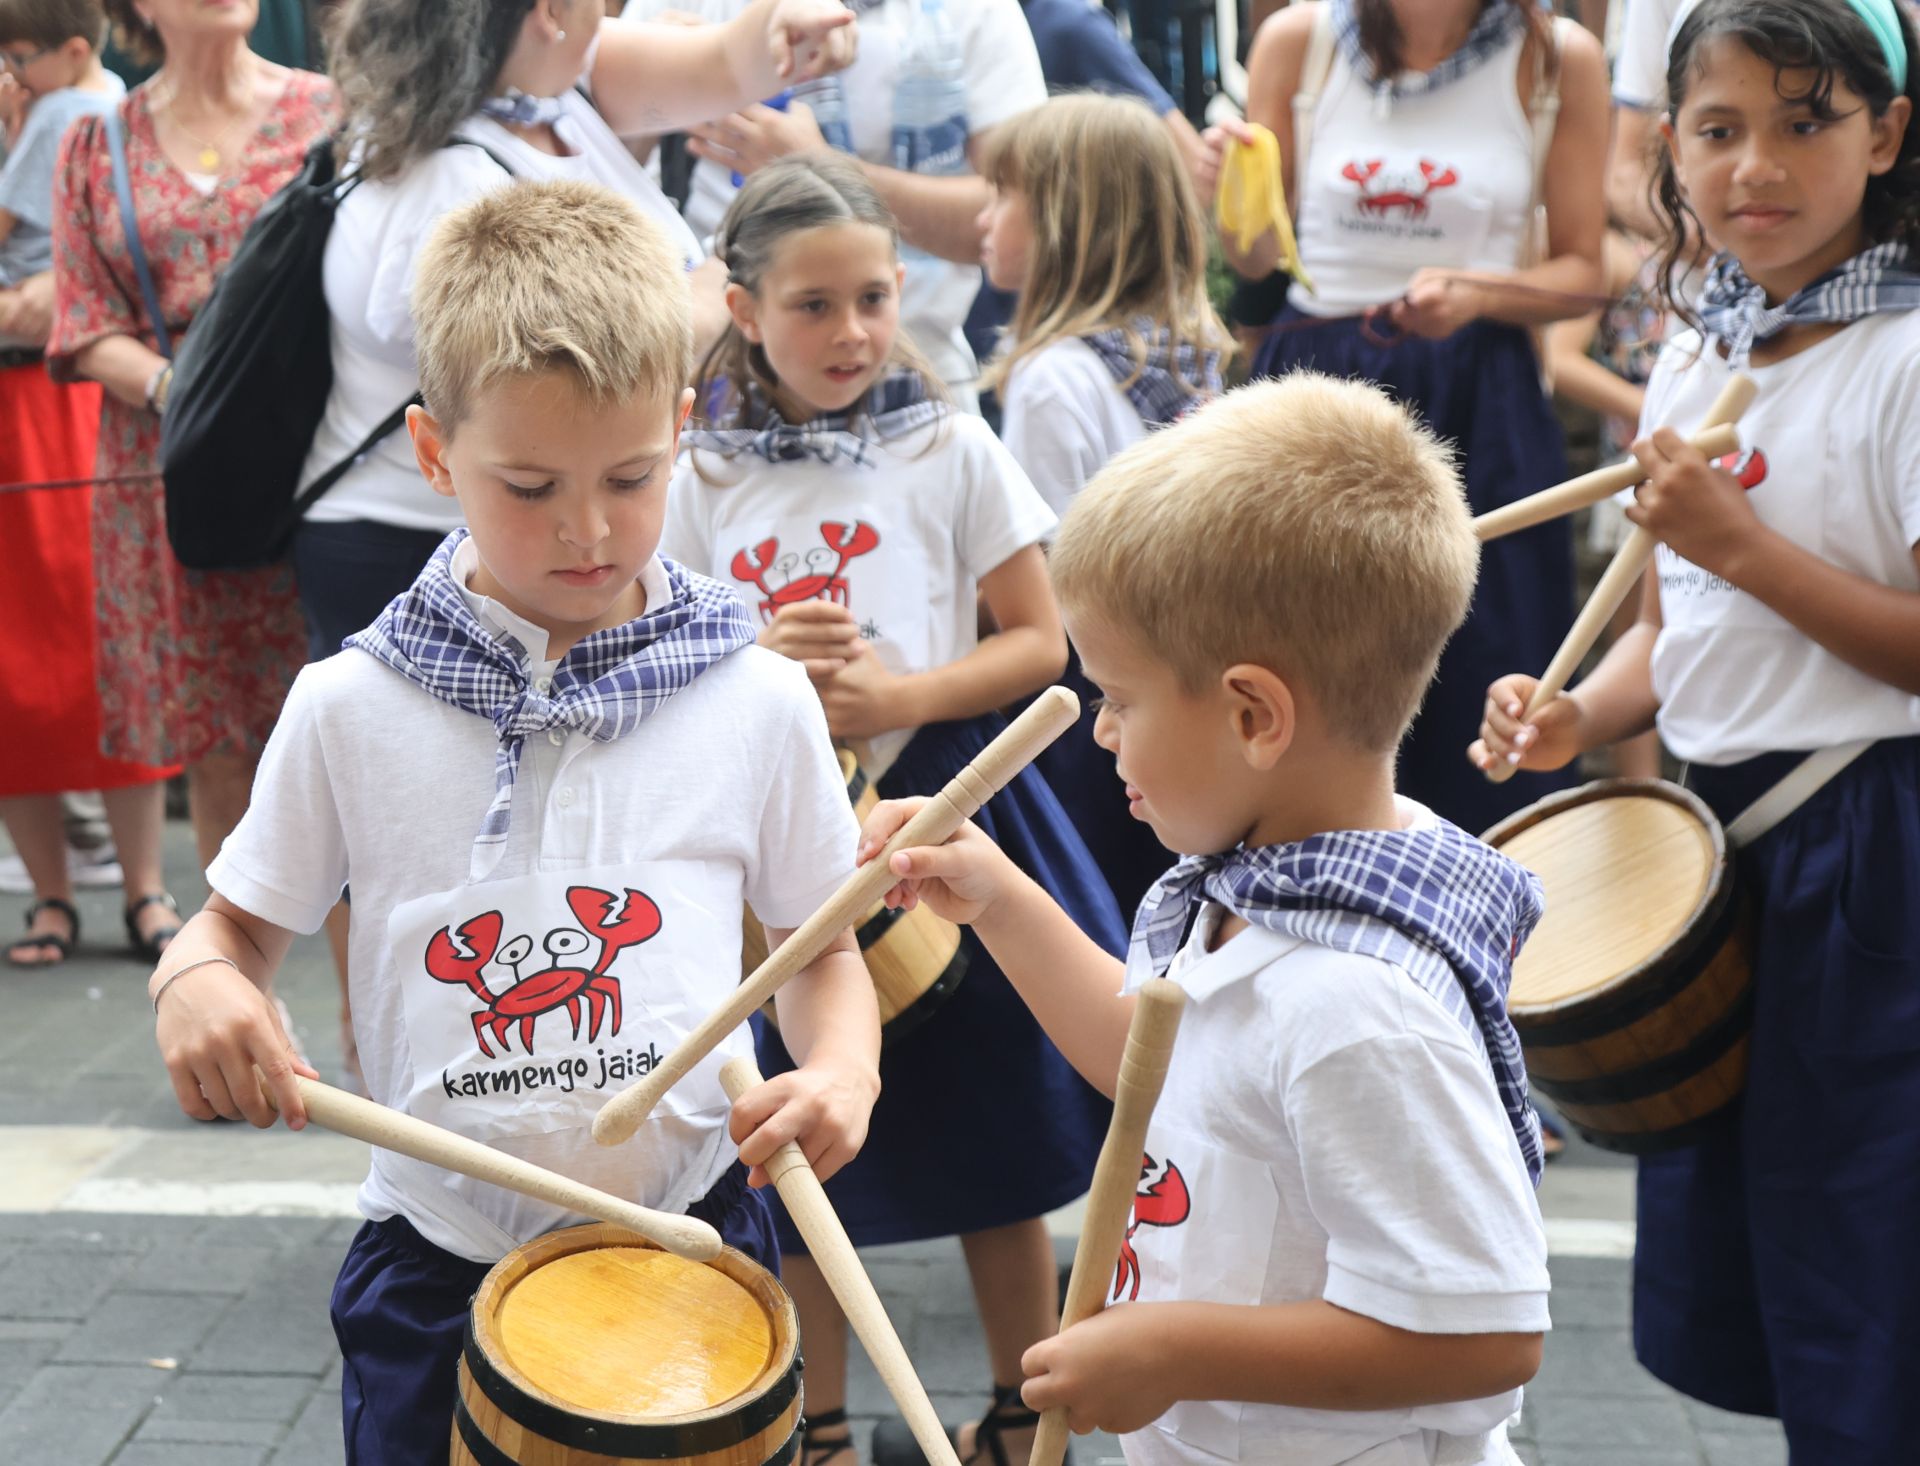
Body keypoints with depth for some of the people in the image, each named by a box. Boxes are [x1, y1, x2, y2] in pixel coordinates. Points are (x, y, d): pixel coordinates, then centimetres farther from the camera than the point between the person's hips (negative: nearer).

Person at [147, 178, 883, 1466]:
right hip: (437, 1265, 0)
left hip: (692, 1237, 0)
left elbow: (822, 943, 8)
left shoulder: (757, 703, -3)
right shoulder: (352, 709, -3)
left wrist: (840, 1066, -12)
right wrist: (197, 980, -15)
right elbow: (241, 924, 8)